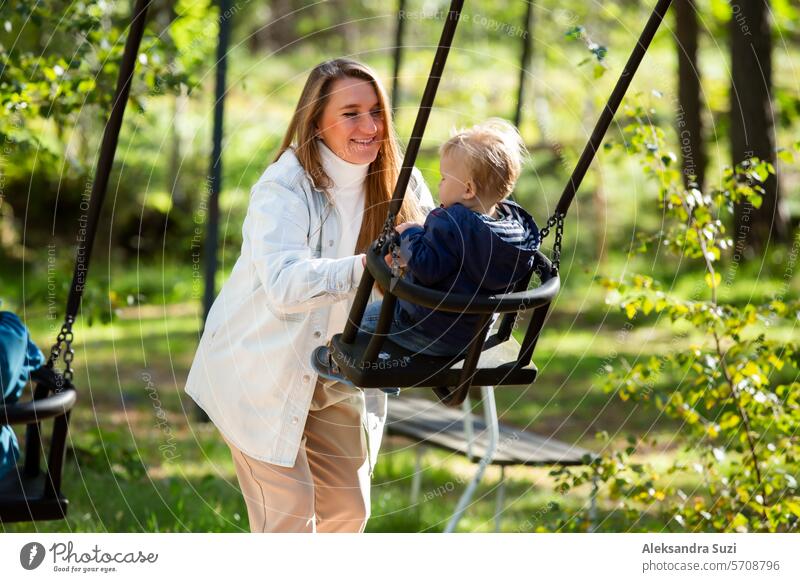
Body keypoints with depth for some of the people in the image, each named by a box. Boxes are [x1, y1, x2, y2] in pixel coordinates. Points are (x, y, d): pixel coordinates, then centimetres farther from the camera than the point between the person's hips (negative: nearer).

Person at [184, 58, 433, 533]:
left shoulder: (399, 185, -5)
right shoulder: (283, 188, -24)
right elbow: (284, 285, -39)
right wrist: (366, 267, -54)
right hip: (263, 367, -6)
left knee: (348, 508, 11)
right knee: (289, 511, -9)